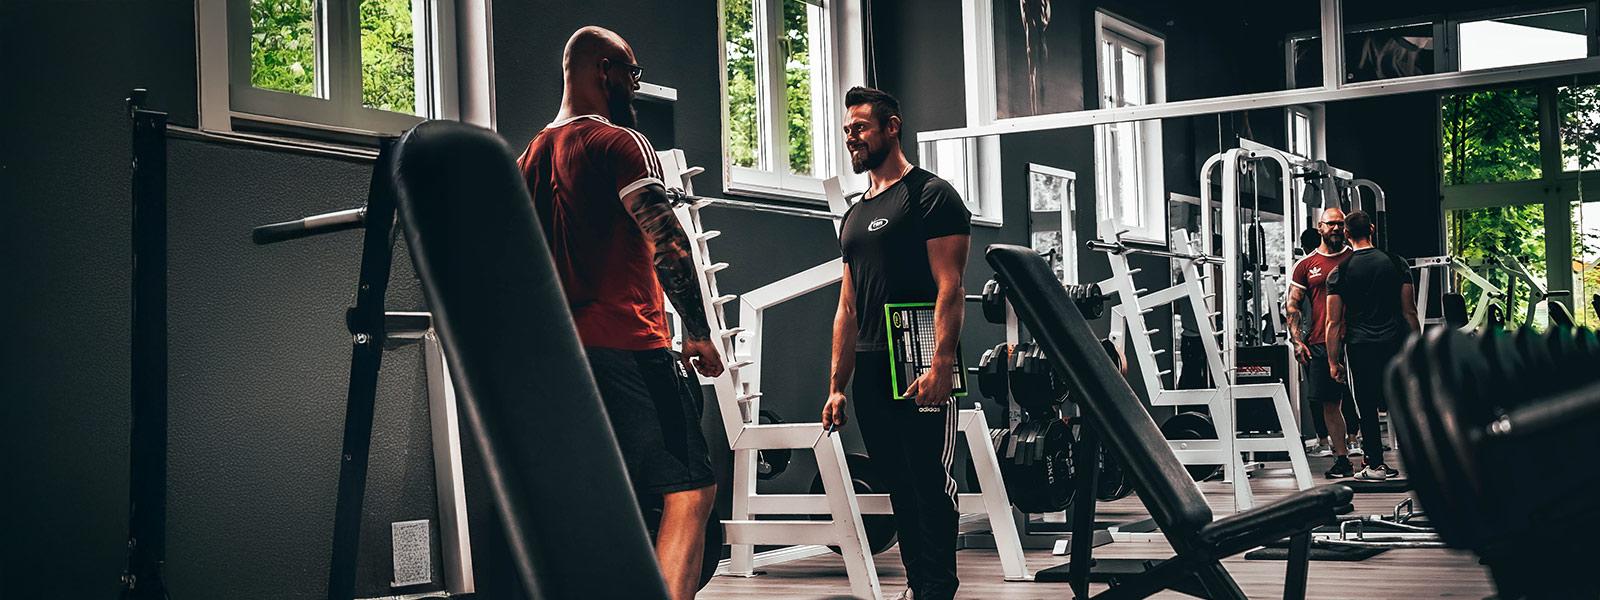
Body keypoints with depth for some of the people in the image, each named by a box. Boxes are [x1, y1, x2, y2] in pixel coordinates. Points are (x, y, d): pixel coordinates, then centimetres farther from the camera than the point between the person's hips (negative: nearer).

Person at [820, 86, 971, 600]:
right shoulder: (855, 215, 20)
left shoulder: (930, 195, -3)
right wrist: (837, 385, 15)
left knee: (930, 483, -6)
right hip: (870, 374, 8)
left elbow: (949, 288, -12)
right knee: (898, 486, 10)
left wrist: (940, 365, -22)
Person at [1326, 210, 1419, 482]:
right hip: (1395, 342, 2)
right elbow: (1410, 311, 4)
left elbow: (1334, 322, -3)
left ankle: (1375, 465, 6)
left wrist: (1333, 362, 2)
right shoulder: (1396, 263, 4)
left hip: (1359, 347, -2)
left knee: (1366, 407, 4)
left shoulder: (1339, 272, -2)